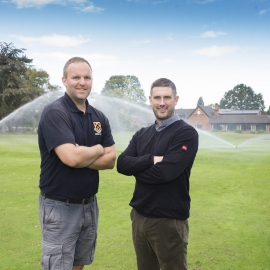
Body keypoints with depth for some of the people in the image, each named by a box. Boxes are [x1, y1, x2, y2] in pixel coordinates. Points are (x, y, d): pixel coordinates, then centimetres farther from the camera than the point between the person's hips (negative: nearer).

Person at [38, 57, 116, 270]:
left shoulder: (99, 117, 6)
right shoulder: (54, 113, -16)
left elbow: (110, 160, 0)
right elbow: (71, 157, -29)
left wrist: (82, 157, -16)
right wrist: (98, 150, -9)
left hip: (90, 204, 7)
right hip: (60, 207, -7)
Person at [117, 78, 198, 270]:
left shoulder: (186, 133, -11)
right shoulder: (142, 134, 9)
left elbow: (166, 172, -22)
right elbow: (122, 164, -4)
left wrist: (137, 168, -6)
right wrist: (151, 160, -19)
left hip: (169, 220, -6)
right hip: (139, 216, 6)